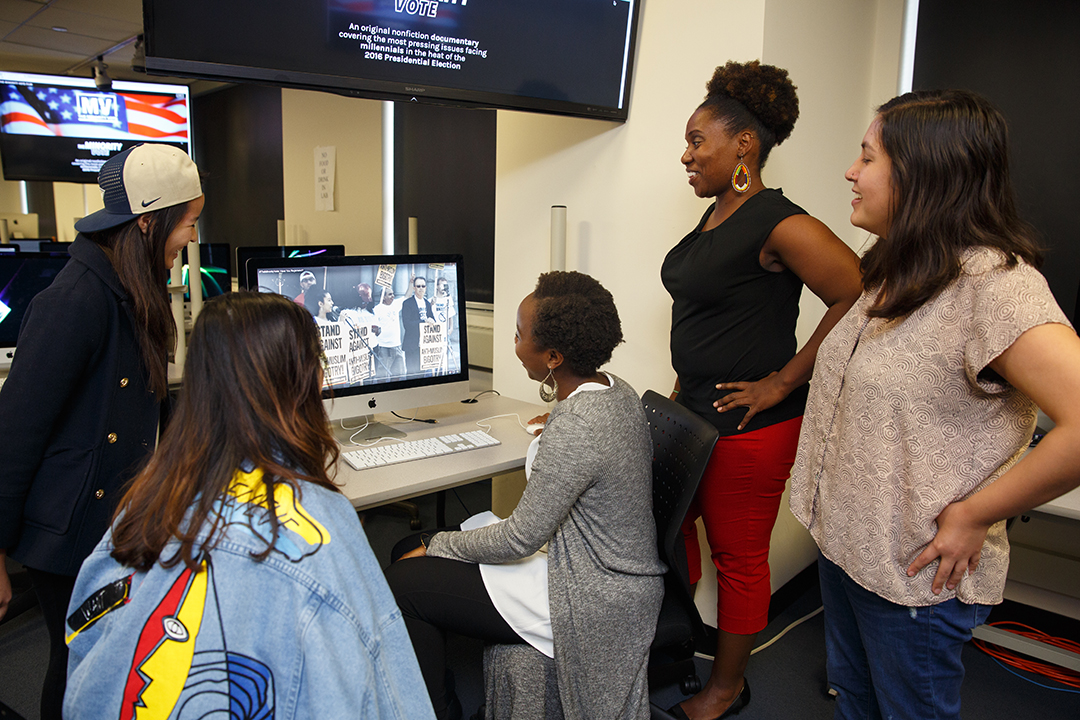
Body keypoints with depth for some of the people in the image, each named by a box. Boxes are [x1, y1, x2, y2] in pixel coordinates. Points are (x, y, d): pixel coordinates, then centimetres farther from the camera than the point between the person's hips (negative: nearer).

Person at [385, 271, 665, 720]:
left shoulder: (574, 428, -29)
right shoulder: (614, 391, 1)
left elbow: (521, 538, -21)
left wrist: (438, 546, -9)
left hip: (593, 600, -10)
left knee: (400, 585, -6)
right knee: (416, 553, 13)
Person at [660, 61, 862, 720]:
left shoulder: (780, 225, -19)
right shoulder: (716, 217, 9)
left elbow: (859, 298, -22)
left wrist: (784, 380, -18)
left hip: (751, 425, -9)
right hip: (694, 411, 9)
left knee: (739, 556, 8)